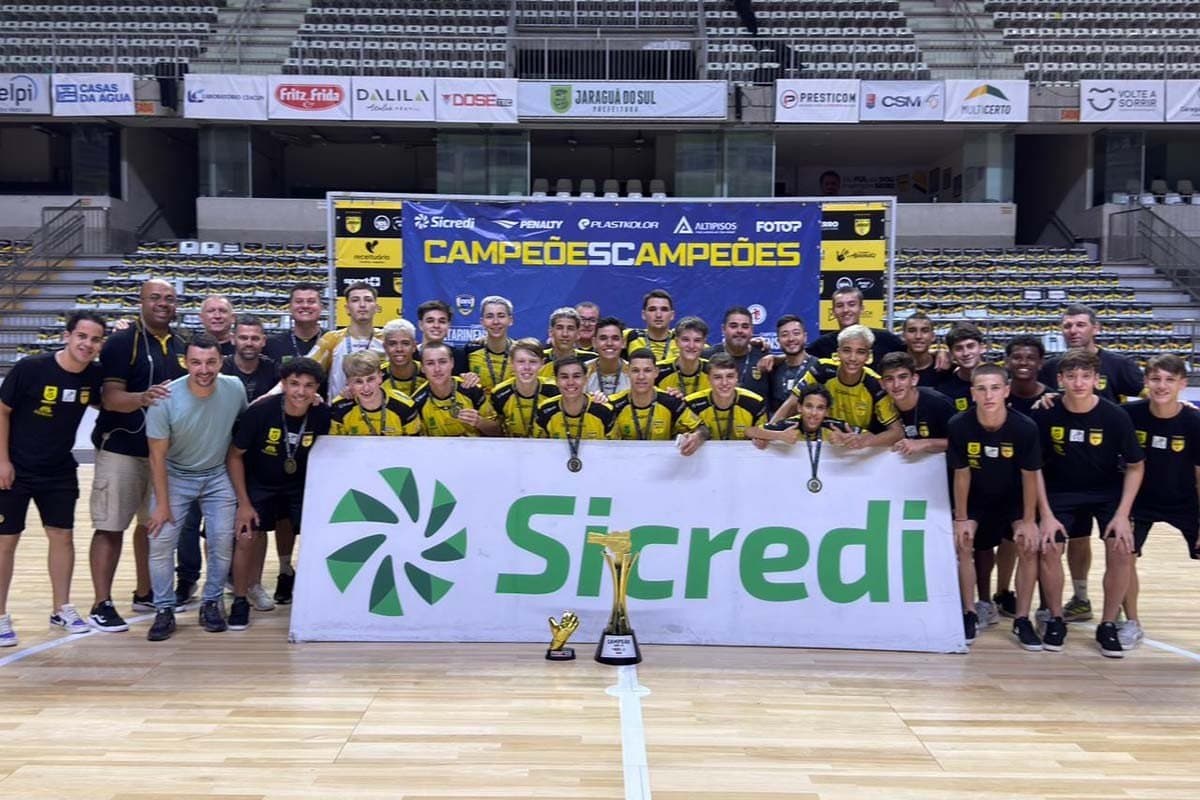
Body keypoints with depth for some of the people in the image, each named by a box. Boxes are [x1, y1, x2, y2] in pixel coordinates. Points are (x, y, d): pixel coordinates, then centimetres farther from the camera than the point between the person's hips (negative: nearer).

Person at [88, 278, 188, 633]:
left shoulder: (182, 345, 10)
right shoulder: (122, 342, -8)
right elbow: (111, 397, -17)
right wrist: (143, 397, -34)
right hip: (121, 449, -6)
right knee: (110, 526, -3)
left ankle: (145, 591, 29)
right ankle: (102, 604, 1)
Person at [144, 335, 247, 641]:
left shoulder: (235, 388, -16)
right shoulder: (166, 399, -23)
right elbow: (157, 455, -14)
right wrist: (162, 504, -14)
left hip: (218, 477, 2)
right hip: (175, 476, -2)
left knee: (222, 541, -2)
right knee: (161, 541, -10)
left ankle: (211, 603, 16)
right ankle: (165, 610, 4)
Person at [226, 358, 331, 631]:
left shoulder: (322, 415, -21)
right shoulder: (260, 411, -27)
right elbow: (235, 456, -13)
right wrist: (244, 503, -12)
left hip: (301, 484, 2)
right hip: (259, 483, -2)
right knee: (246, 537, -11)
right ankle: (240, 601, 11)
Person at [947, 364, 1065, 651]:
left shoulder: (1025, 427, -27)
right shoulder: (959, 425, -26)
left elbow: (1030, 476, -14)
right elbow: (962, 474, -14)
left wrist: (1029, 521, -10)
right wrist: (961, 518, -9)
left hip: (1014, 499, 0)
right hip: (975, 499, 0)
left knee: (1029, 546, -16)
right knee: (961, 543, -17)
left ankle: (1022, 619, -1)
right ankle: (969, 614, 0)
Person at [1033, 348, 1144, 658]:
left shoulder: (1116, 417, -19)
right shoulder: (1045, 415, -19)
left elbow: (1135, 467, -8)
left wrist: (1123, 513, -15)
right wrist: (1046, 514, -13)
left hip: (1109, 492, -1)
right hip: (1062, 492, 1)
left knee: (1122, 550, -16)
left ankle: (1107, 625, 3)